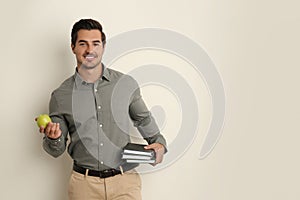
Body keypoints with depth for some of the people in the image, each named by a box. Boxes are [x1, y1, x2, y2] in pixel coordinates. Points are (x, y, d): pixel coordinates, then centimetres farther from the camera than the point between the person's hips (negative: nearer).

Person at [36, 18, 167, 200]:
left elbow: (143, 119, 19)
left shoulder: (127, 84, 3)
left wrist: (158, 143, 3)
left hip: (125, 180, 0)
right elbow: (57, 150, 7)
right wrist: (53, 138, -14)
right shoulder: (61, 95, 2)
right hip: (84, 184, 0)